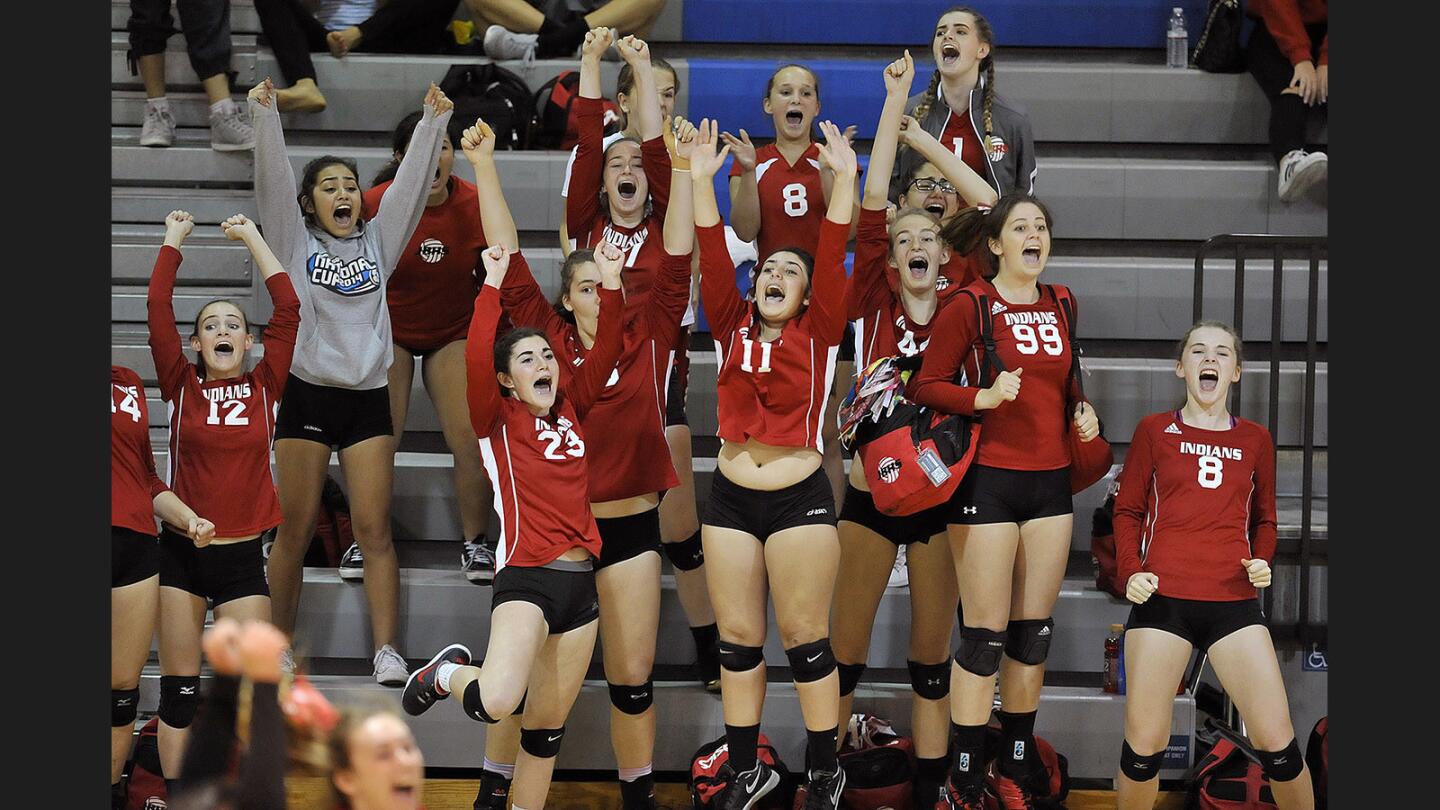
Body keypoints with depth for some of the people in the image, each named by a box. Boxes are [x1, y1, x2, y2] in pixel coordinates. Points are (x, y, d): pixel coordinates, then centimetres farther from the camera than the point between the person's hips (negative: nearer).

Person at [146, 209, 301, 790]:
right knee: (178, 690, 4)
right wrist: (174, 241, 1)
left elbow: (288, 309, -2)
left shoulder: (264, 386, 3)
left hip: (242, 553, 0)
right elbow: (158, 310, -5)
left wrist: (252, 237, 2)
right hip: (180, 550, 0)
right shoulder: (182, 386, 1)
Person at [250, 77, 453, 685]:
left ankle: (387, 651, -7)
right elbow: (273, 180, -4)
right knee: (295, 528, 1)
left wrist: (433, 121, -3)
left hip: (368, 400, 1)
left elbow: (409, 183, 6)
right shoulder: (296, 244, 8)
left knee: (374, 528, -4)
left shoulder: (377, 240, 14)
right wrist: (264, 115, -15)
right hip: (307, 396, -1)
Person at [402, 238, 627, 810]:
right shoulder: (498, 421, -1)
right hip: (526, 578, -5)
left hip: (580, 583, 5)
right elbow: (476, 360, -18)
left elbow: (605, 353, 5)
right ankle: (446, 675, 7)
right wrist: (493, 284, -20)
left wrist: (610, 284, -6)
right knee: (494, 703, -26)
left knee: (546, 729, 11)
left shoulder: (571, 410, 13)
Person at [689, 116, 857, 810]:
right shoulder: (733, 328, 6)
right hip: (731, 498, 3)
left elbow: (832, 258, -10)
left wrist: (843, 180, -20)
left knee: (805, 638, 1)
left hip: (799, 498, -3)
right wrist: (702, 182, -14)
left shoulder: (817, 334, 0)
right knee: (738, 640, 8)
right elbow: (713, 261, -4)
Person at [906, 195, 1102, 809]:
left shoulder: (1060, 304, 10)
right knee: (985, 634, -5)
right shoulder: (971, 305, -7)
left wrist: (1081, 410, 6)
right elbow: (925, 385, -6)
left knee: (1033, 632, 9)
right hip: (988, 481, -6)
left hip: (1049, 481, 6)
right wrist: (984, 397, -21)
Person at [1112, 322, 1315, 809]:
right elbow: (1128, 511, 9)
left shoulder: (1255, 439, 13)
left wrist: (1262, 561, 0)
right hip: (1162, 599, -1)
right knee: (1144, 746, -1)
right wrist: (1129, 571, -6)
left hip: (1234, 602, 1)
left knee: (1276, 741, -4)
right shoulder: (1154, 431, 7)